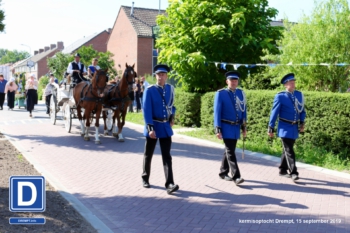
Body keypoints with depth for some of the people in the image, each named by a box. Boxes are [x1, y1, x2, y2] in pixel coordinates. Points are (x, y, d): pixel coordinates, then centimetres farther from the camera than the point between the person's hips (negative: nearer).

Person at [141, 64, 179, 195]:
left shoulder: (170, 89, 4)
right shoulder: (150, 90, -11)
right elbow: (147, 110, -16)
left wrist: (172, 117, 6)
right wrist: (150, 128, -23)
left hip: (166, 126, 3)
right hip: (153, 126, -3)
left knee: (166, 155, -3)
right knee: (148, 154, 11)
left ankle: (169, 184, -8)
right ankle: (145, 178, 29)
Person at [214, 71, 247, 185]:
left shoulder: (240, 93, 6)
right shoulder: (220, 94, -8)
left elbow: (243, 111, 11)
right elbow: (217, 112, -9)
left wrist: (244, 127, 9)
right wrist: (218, 129, -14)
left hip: (236, 127, 5)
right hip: (226, 127, -5)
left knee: (229, 150, 14)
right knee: (230, 152, -8)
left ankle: (223, 173, 27)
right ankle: (236, 176, -8)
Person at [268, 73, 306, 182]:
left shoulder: (299, 94, 6)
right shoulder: (280, 96, -9)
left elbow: (302, 110, 13)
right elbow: (274, 112, -7)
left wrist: (302, 123, 0)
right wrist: (271, 128, -7)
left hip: (295, 128, 5)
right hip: (285, 128, -5)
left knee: (287, 150, 14)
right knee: (289, 151, -7)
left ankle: (283, 170, 26)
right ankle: (293, 173, -5)